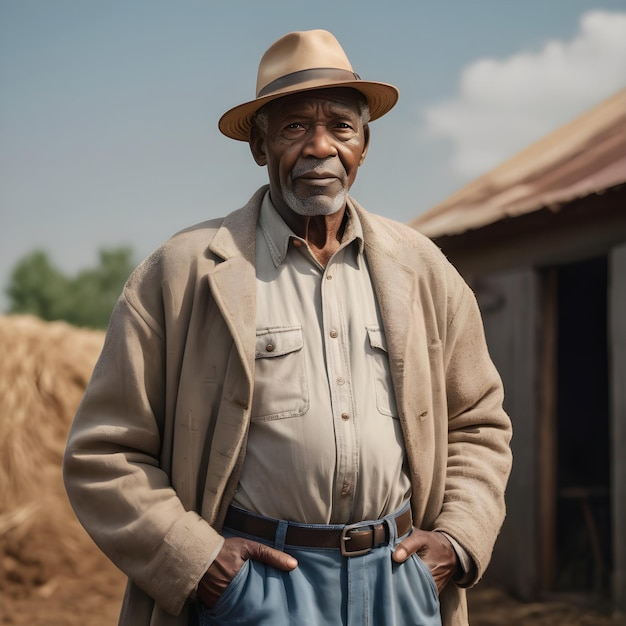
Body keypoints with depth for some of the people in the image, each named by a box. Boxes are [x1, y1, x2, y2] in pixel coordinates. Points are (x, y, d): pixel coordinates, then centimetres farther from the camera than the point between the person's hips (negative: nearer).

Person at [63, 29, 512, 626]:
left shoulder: (422, 269, 7)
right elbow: (102, 454, -3)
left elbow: (478, 424, 17)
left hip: (399, 575, 4)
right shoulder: (182, 272, -4)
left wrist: (459, 540, 3)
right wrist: (196, 558, -12)